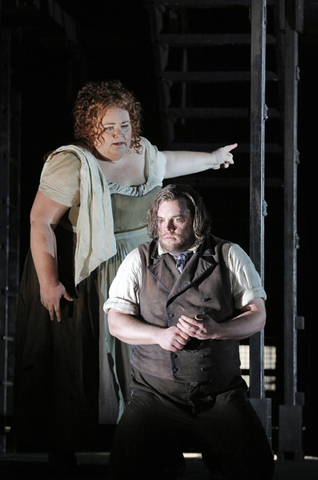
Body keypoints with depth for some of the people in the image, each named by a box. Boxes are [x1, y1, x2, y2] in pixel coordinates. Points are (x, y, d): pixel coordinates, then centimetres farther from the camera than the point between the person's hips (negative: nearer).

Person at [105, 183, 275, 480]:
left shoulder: (230, 256, 7)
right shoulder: (139, 260, 8)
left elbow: (257, 316, 3)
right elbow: (116, 322, 3)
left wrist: (216, 330, -16)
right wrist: (160, 335, -15)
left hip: (221, 396, 0)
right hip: (155, 394, 0)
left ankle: (211, 451, 12)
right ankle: (169, 455, 10)